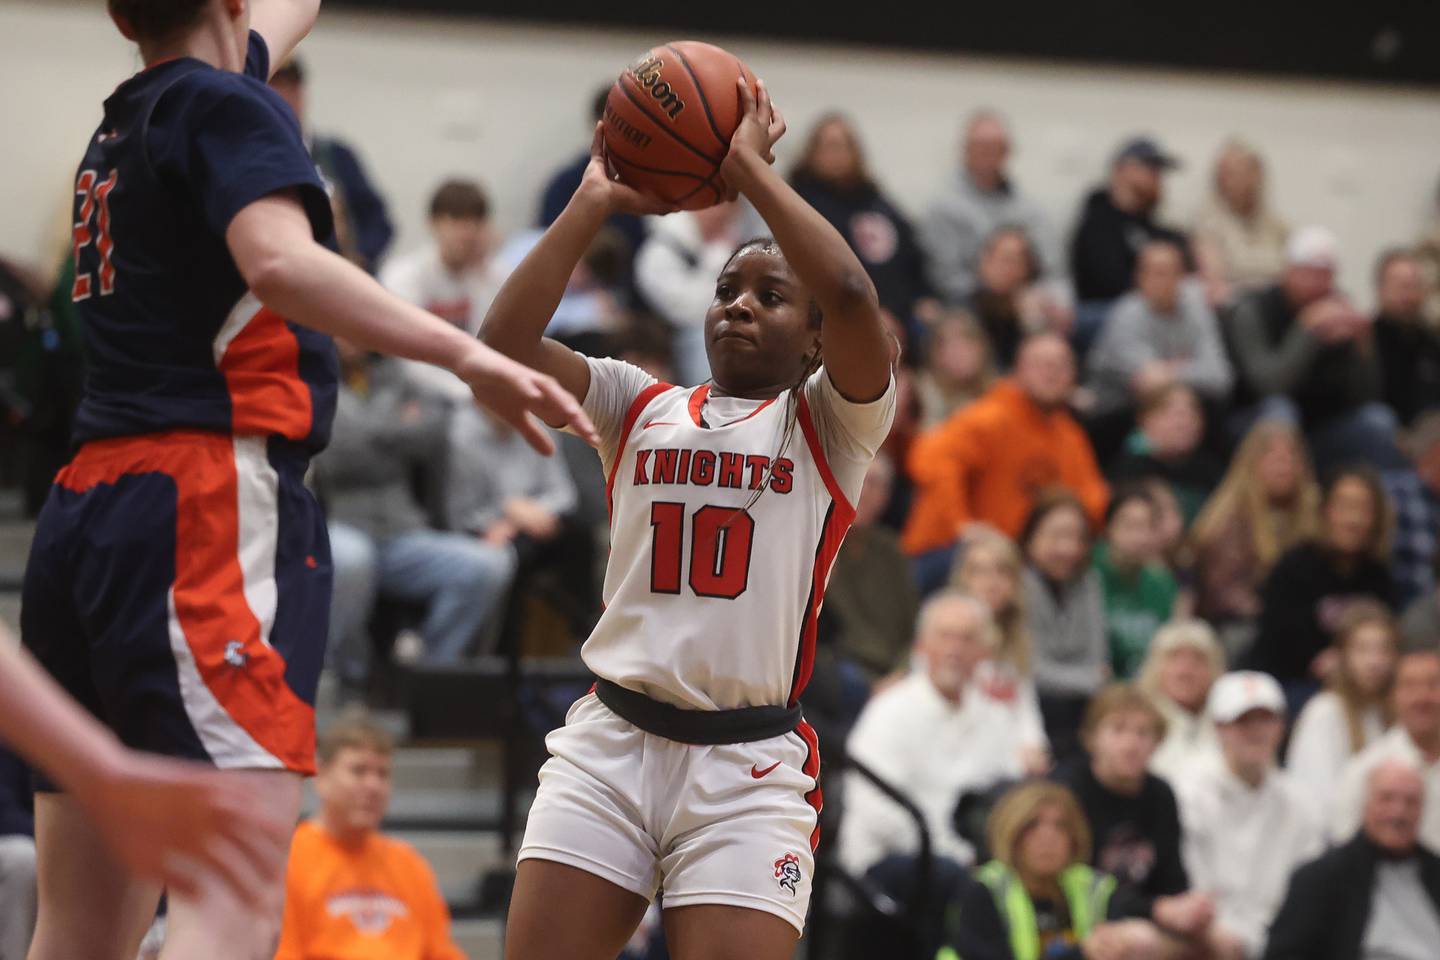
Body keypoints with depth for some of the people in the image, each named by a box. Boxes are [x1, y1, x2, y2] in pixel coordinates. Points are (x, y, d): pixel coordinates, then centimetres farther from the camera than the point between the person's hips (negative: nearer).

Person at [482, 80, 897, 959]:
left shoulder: (828, 425, 6)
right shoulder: (643, 408, 16)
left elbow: (852, 296, -14)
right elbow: (504, 343, 1)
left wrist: (752, 168, -6)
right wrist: (595, 202, 2)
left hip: (749, 765, -3)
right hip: (609, 744, 3)